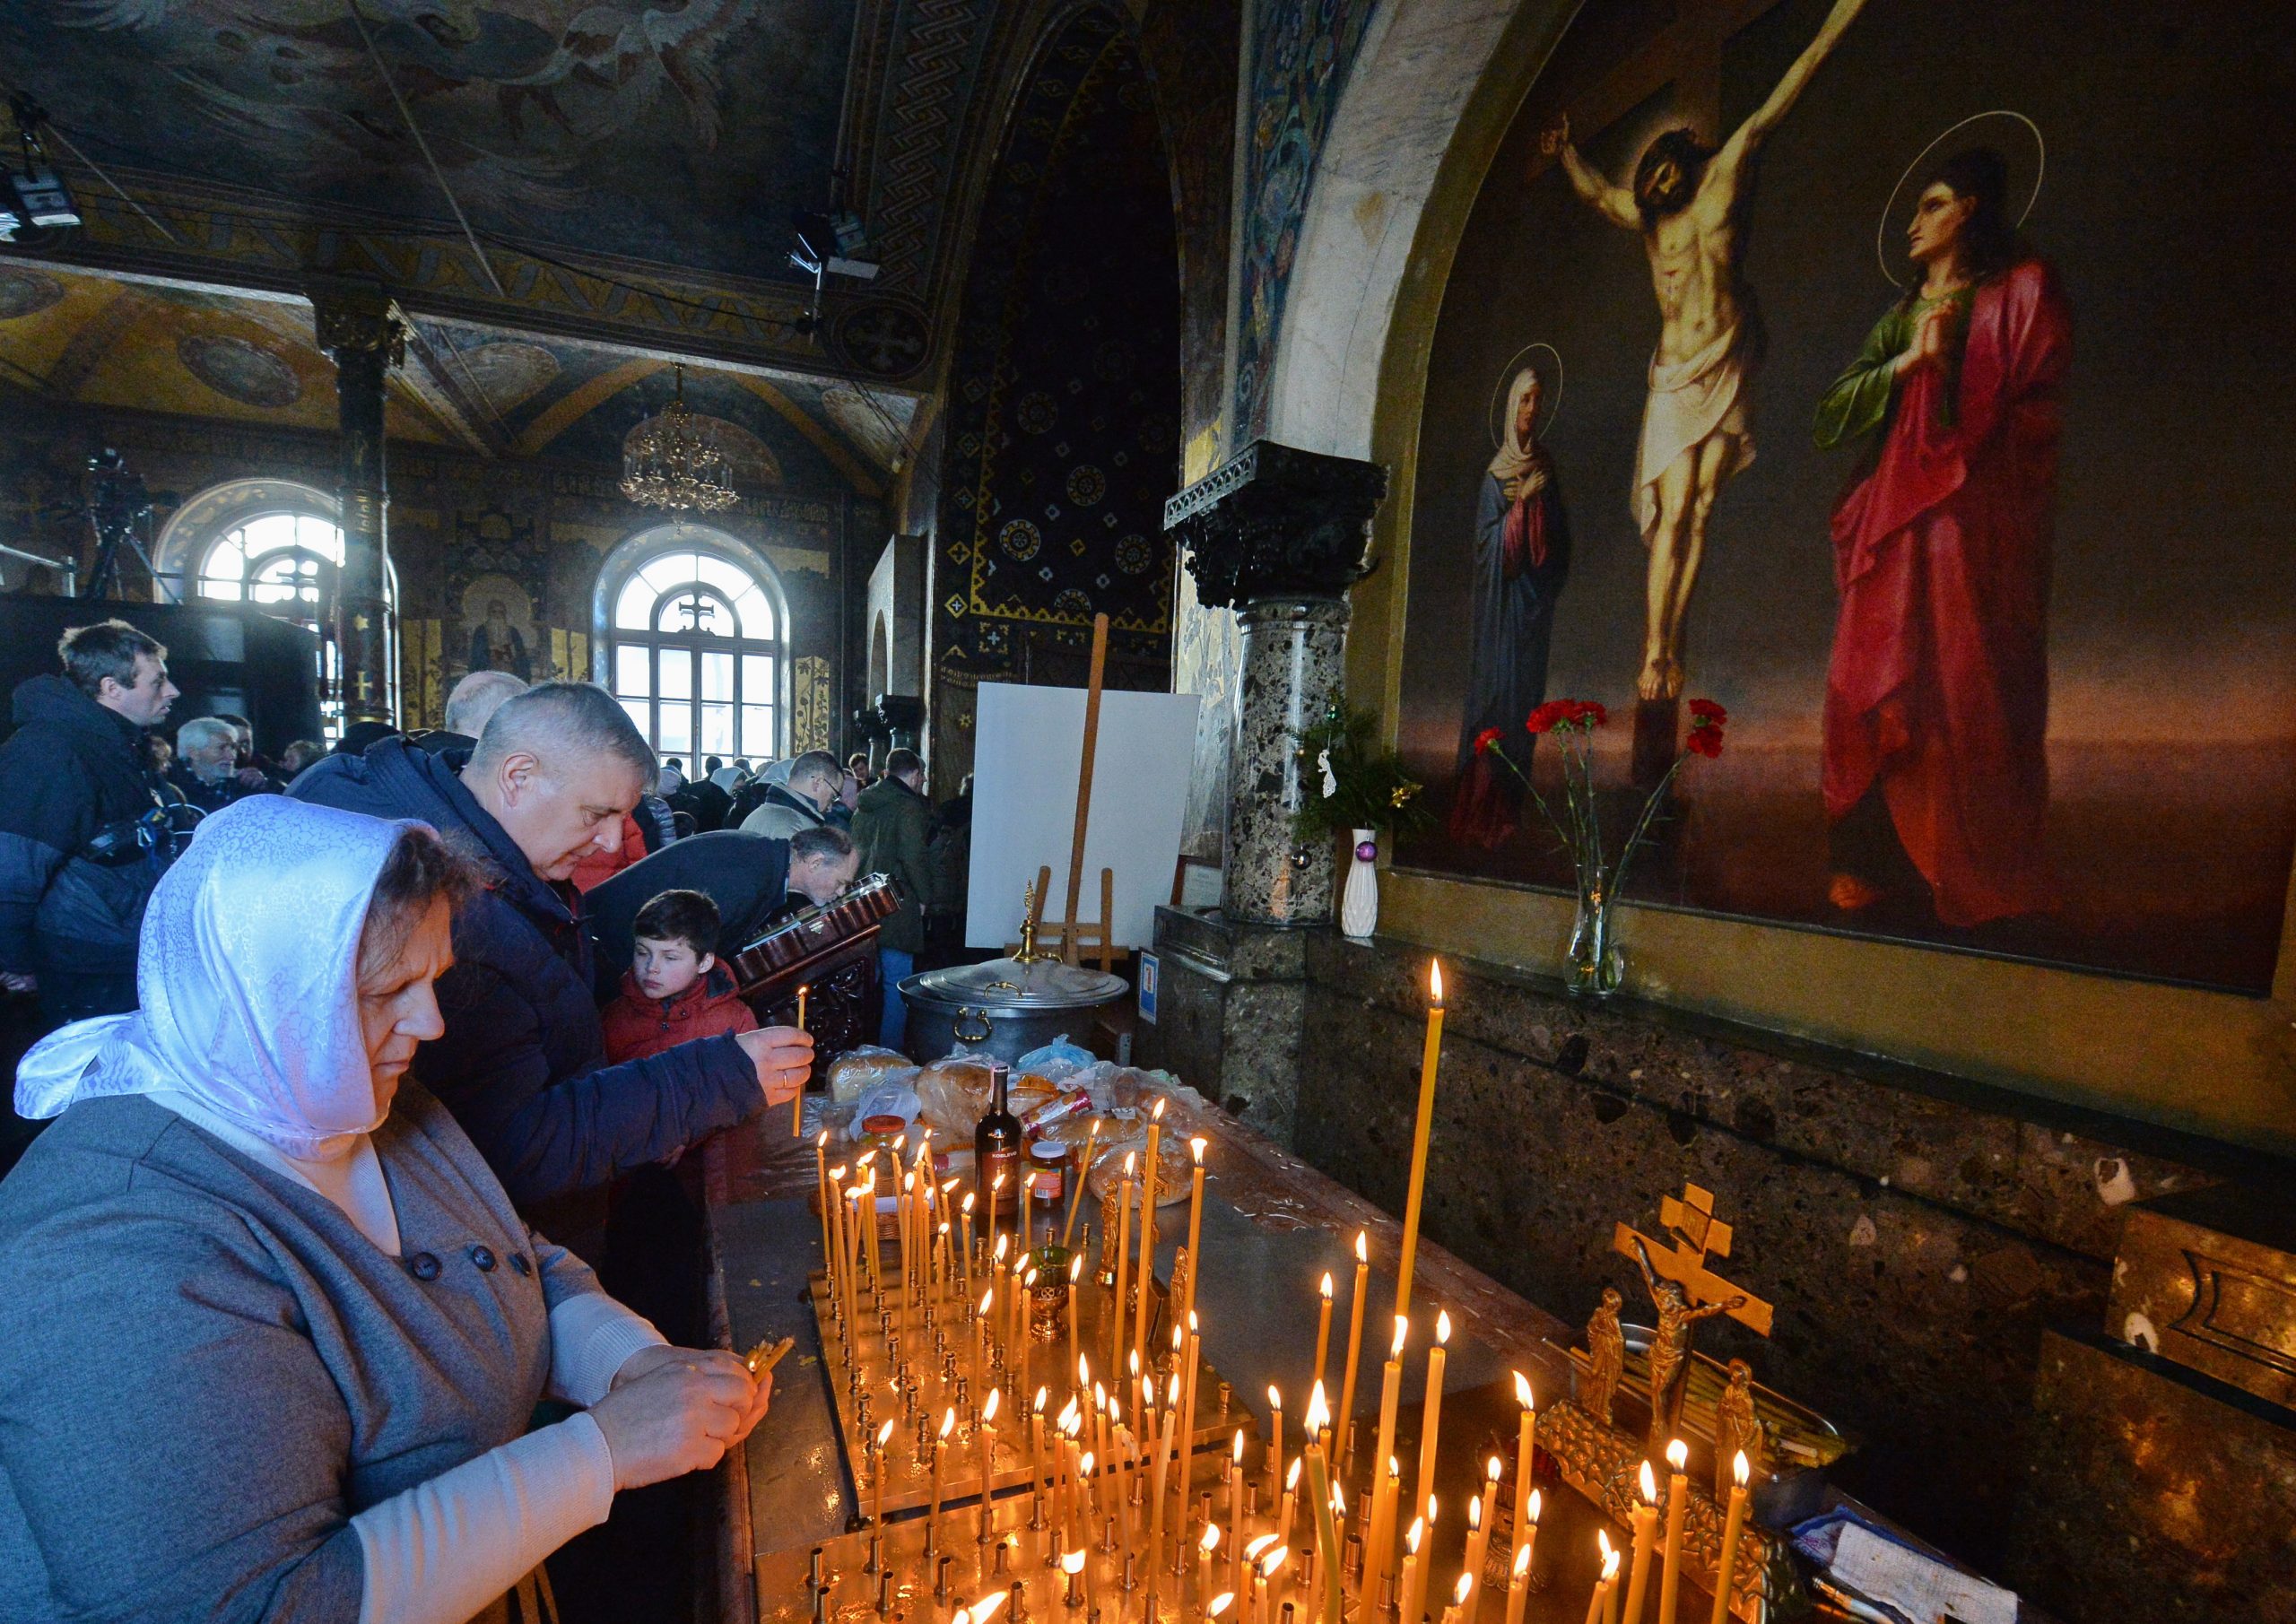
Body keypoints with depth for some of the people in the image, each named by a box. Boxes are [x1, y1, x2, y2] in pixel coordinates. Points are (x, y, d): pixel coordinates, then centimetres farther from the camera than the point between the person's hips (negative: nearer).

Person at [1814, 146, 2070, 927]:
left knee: (1970, 700, -8)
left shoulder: (2021, 292, 9)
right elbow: (1830, 417, 8)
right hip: (1895, 535, 5)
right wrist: (1905, 364, -4)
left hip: (1977, 529, -4)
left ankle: (1982, 875, 0)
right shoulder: (1900, 318, 23)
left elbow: (2038, 412, 1)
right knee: (1875, 694, -3)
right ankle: (1876, 859, 2)